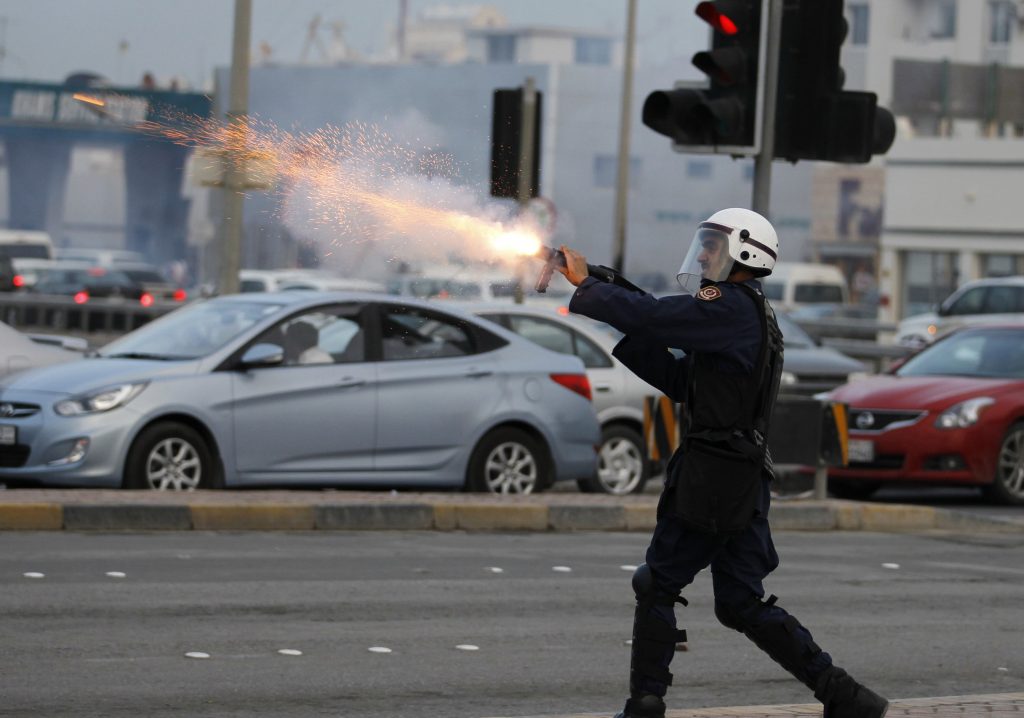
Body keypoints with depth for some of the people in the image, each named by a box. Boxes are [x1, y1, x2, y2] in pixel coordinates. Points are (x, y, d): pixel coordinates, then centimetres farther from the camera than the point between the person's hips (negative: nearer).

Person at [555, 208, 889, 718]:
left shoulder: (731, 308, -12)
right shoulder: (751, 314, 19)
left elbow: (649, 316, -20)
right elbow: (679, 383, 20)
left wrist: (585, 285, -8)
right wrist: (625, 337, 9)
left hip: (712, 479, -9)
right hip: (744, 482, 9)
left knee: (656, 585, 3)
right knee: (742, 603, 11)